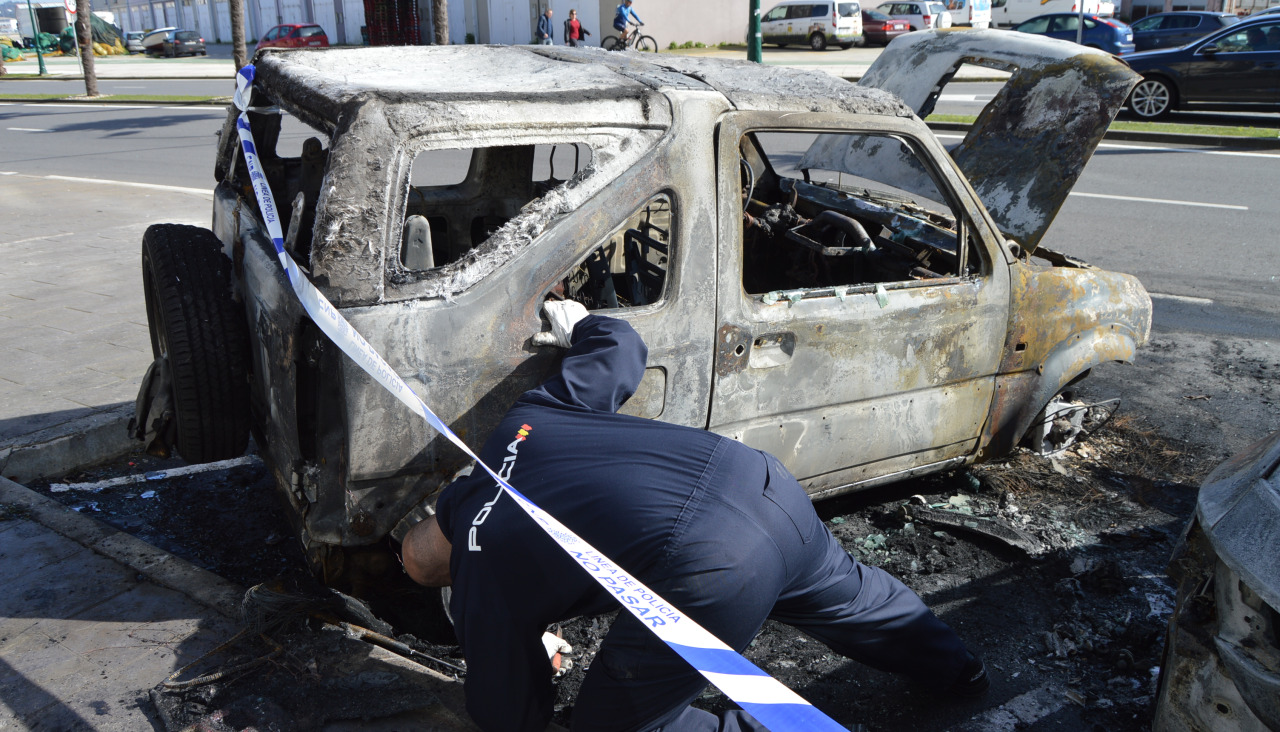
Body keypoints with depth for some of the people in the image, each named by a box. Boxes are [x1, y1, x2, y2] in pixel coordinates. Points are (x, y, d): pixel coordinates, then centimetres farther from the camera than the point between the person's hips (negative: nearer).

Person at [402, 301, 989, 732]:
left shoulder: (480, 584, 7)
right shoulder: (526, 419, 19)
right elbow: (622, 346, 25)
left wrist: (535, 652, 39)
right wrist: (581, 328, 48)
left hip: (713, 573, -7)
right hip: (761, 480, 8)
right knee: (848, 593, 36)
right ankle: (958, 670, 60)